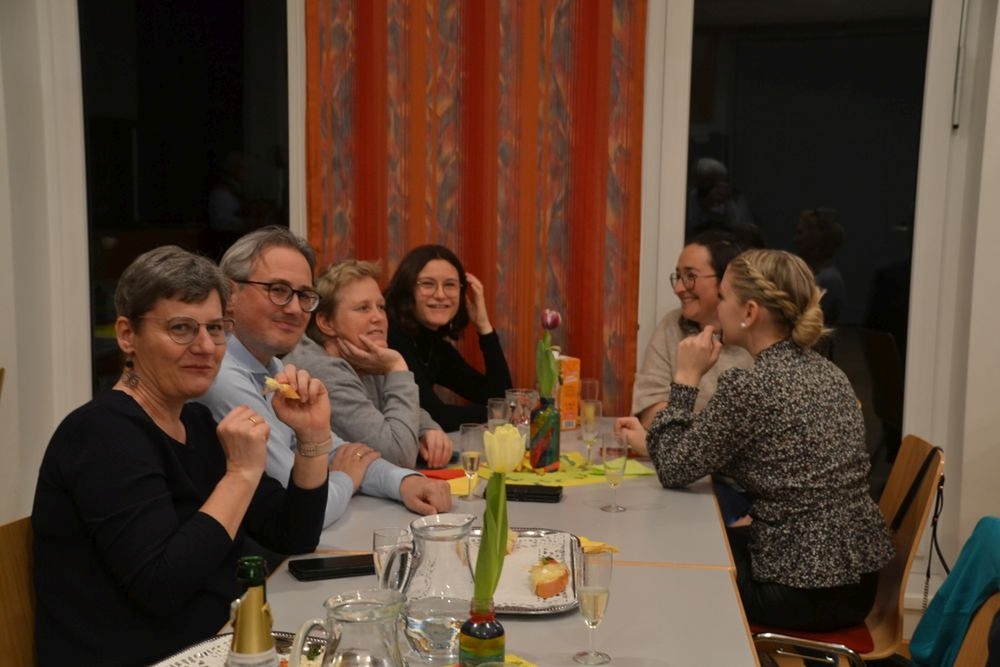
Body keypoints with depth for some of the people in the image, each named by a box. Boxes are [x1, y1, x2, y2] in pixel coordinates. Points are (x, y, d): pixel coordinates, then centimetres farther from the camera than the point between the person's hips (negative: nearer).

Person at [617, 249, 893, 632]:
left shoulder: (748, 385, -21)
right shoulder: (825, 372, 6)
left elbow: (675, 470, -11)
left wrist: (686, 379, -6)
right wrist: (648, 441, 21)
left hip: (803, 595, -8)